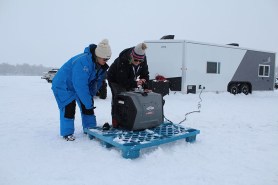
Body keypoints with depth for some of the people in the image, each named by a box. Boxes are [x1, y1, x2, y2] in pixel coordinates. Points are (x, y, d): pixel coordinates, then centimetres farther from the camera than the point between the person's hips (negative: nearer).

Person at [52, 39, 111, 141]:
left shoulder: (101, 66, -12)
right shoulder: (82, 62, -38)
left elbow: (97, 82, -1)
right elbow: (80, 86, -39)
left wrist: (90, 96, -9)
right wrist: (88, 102, -33)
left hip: (80, 86, 8)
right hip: (63, 85, -7)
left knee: (87, 106, 6)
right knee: (69, 108, -14)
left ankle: (90, 128, 19)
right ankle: (67, 133, 3)